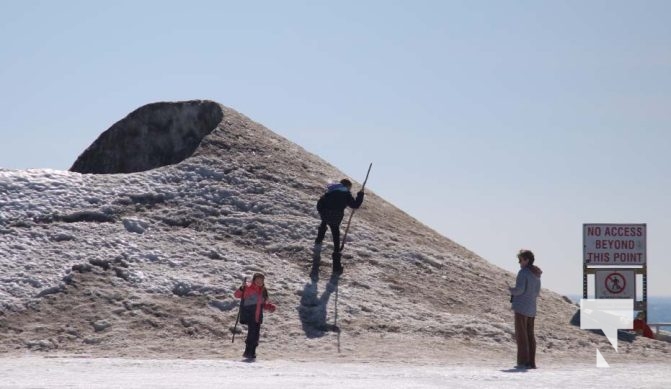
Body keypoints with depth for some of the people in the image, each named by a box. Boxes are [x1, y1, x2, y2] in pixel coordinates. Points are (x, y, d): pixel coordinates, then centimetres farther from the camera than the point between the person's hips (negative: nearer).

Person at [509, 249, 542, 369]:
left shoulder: (523, 272, -12)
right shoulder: (536, 274, 13)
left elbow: (519, 289, -18)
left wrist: (511, 290, 0)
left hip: (521, 306, -8)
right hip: (531, 307, 8)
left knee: (521, 335, -6)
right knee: (530, 335, 10)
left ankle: (523, 362, -9)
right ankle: (531, 362, 10)